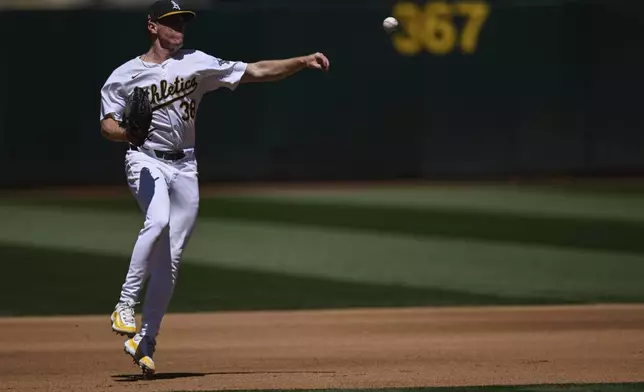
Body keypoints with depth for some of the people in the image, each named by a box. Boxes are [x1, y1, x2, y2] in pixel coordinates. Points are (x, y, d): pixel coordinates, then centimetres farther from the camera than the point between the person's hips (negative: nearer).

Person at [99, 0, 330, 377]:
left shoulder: (198, 63, 5)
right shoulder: (124, 76, 0)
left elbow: (255, 71, 3)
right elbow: (107, 125, 0)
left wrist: (303, 61, -7)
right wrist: (126, 132, -24)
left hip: (185, 166, 3)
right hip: (145, 160, -3)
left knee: (171, 257, 0)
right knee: (158, 221, -32)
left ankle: (145, 339, 9)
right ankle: (126, 306, -24)